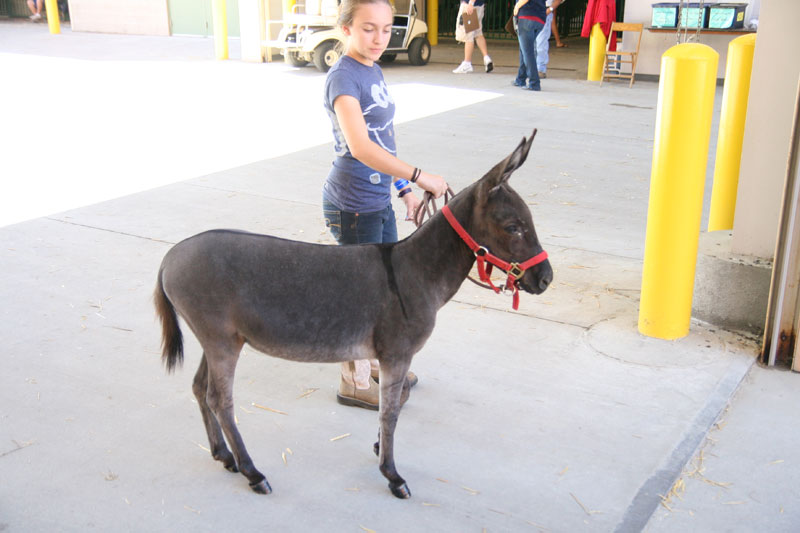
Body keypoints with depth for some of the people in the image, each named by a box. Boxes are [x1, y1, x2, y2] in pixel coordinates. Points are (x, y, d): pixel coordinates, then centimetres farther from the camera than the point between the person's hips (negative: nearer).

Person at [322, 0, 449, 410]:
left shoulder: (374, 72, 9)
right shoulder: (343, 77, -19)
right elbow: (360, 146, -32)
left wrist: (404, 189, 16)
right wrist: (419, 176, -37)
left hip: (379, 200, 9)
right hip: (353, 206, -9)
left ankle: (376, 361, 39)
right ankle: (355, 382, 21)